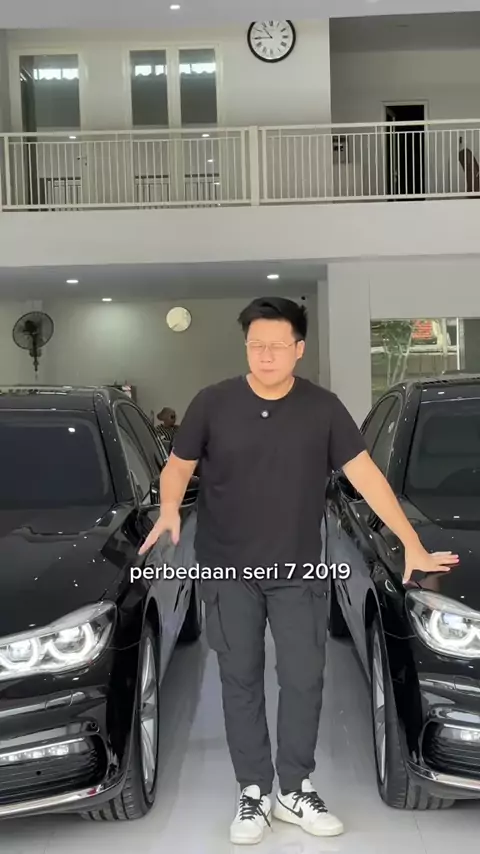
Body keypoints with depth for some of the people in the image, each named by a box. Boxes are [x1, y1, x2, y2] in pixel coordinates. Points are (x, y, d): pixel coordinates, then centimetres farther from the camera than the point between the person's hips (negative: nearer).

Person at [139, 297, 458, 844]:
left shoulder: (323, 408, -4)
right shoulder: (212, 403, -6)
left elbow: (364, 474, -3)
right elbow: (179, 465, 4)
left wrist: (412, 545, -6)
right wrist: (169, 510, -18)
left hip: (299, 572, 1)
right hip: (228, 571, 0)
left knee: (304, 680, 5)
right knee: (240, 681, 8)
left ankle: (295, 791, 24)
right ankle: (254, 794, 23)